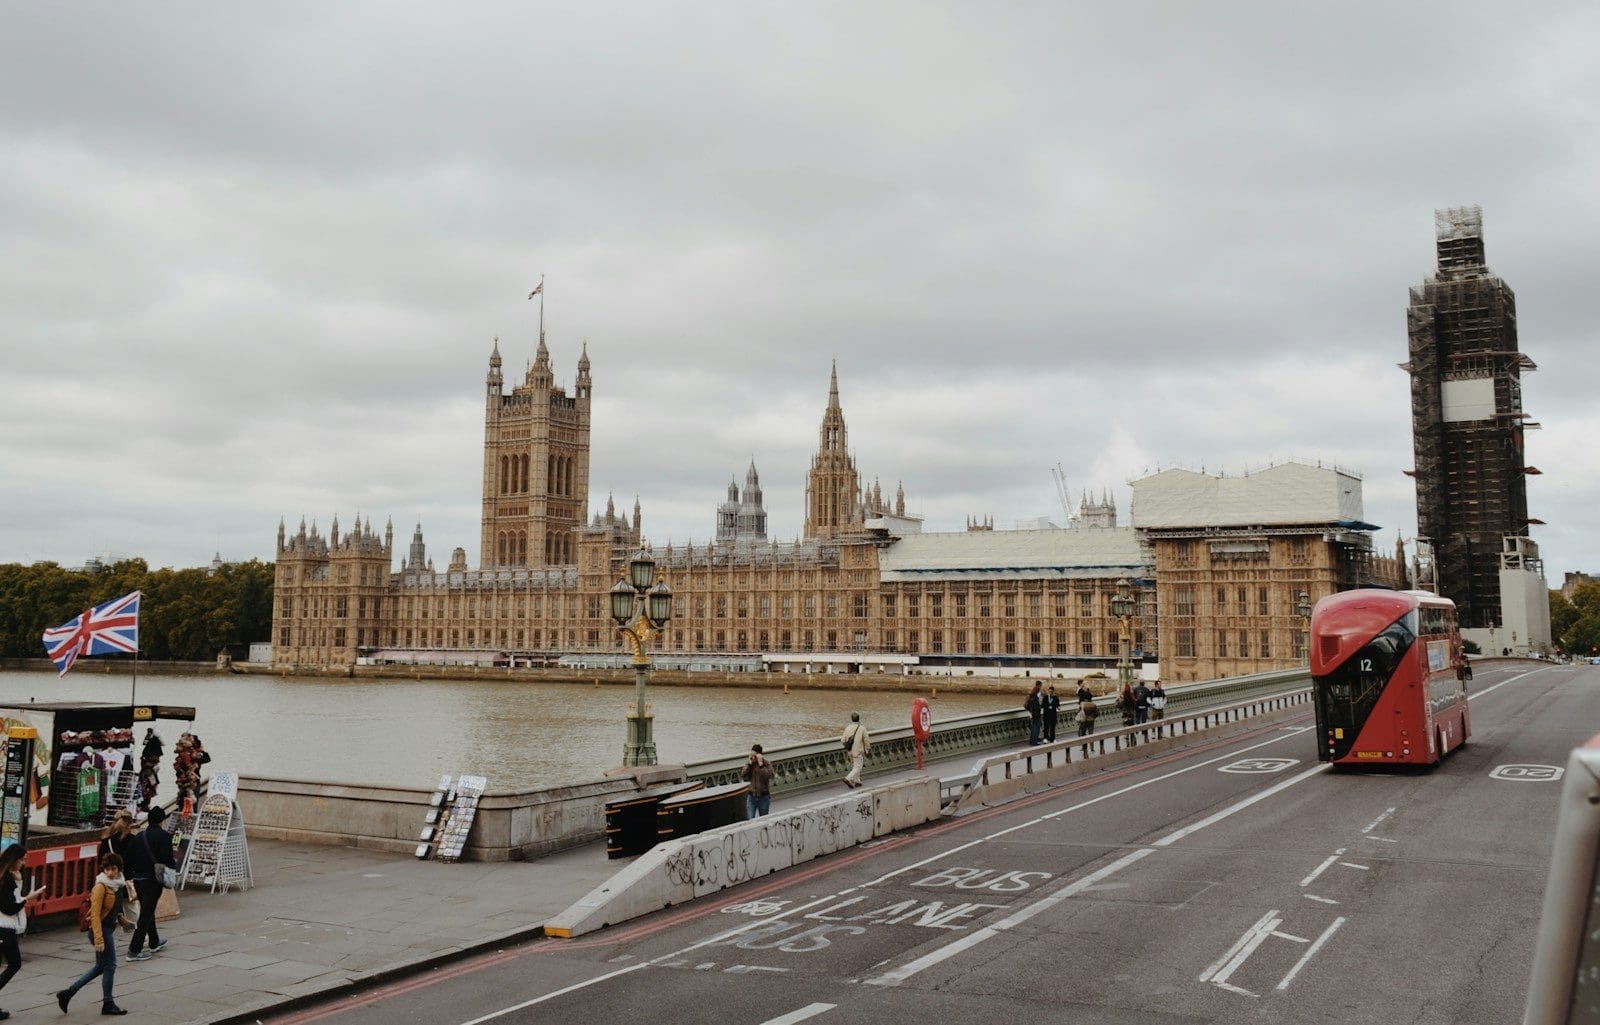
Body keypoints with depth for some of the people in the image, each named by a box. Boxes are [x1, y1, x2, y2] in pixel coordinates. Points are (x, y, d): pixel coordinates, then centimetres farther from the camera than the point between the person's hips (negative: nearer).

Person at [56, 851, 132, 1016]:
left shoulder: (117, 885, 8)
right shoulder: (101, 886, -17)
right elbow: (95, 914, -22)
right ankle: (108, 1004, 12)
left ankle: (67, 993, 23)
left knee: (101, 967, 16)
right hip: (101, 930, -9)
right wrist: (98, 940, -25)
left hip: (109, 929, 9)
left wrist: (123, 921, 9)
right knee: (110, 965, 0)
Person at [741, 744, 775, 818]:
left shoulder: (766, 763, -7)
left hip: (764, 796, -1)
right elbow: (742, 775, -9)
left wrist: (761, 764, -23)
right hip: (751, 796, 2)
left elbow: (769, 775, -23)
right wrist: (749, 764, -14)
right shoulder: (749, 764, 2)